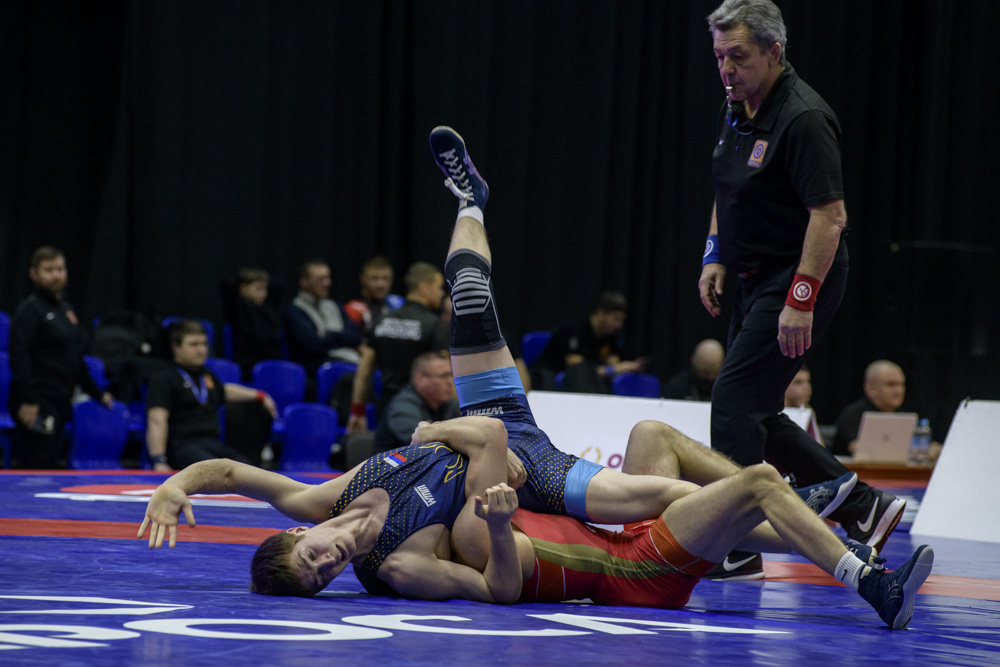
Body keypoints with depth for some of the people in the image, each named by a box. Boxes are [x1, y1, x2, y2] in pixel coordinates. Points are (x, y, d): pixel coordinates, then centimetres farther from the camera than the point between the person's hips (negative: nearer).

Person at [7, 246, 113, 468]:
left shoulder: (66, 308, 18)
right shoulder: (30, 310, -8)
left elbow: (77, 358, 27)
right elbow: (19, 356, -16)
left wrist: (97, 393, 29)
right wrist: (27, 400, -23)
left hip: (60, 403, 9)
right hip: (36, 406, -9)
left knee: (53, 464, 7)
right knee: (36, 466, -13)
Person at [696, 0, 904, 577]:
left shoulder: (803, 119, -20)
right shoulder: (738, 109, 8)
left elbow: (830, 215, -24)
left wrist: (801, 301, -27)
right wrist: (715, 256, 12)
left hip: (799, 279, -10)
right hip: (757, 281, 10)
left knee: (736, 402, -13)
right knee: (754, 414, 11)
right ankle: (862, 506, 19)